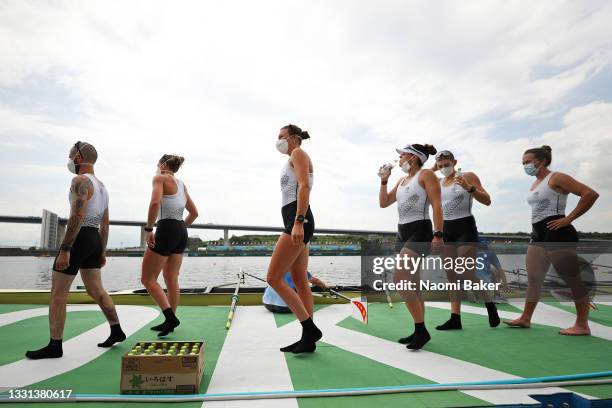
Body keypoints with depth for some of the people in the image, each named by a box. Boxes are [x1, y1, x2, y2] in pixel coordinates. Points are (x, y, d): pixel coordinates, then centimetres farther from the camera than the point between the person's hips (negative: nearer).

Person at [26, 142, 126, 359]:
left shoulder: (80, 180, -11)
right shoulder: (101, 186, 17)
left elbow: (77, 216, -22)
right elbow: (105, 224, 18)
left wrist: (65, 249, -22)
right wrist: (102, 251, 22)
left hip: (79, 239, -9)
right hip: (95, 240, 9)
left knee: (58, 293, 1)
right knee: (96, 290, 15)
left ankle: (55, 346, 7)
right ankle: (116, 331, 20)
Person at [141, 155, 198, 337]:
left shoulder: (160, 178, -3)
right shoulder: (181, 184, 19)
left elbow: (155, 203, -22)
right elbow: (194, 213, 22)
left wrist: (148, 229, -17)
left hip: (166, 230, -8)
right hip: (181, 232, 8)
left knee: (147, 278, 2)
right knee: (172, 280, 13)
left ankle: (170, 317, -7)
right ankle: (170, 321, 19)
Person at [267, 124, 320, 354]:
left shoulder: (298, 153, 1)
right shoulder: (293, 161, 28)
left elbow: (304, 187, -15)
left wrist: (298, 222, -26)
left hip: (298, 220, -10)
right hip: (295, 223, 10)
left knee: (273, 278, -11)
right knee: (299, 282, 7)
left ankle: (310, 328, -7)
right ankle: (308, 338, 11)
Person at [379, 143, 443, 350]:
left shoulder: (426, 175, -3)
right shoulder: (402, 180, 19)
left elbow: (437, 206, -11)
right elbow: (383, 203, 20)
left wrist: (438, 234, -20)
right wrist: (384, 180, 11)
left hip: (419, 231, -8)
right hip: (402, 232, 8)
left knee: (399, 279, -19)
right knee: (411, 284, 9)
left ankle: (421, 329, -9)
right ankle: (419, 331, 18)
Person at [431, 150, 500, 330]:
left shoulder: (468, 176, -1)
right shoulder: (437, 183, 12)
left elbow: (487, 201, -5)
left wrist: (469, 188, -21)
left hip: (465, 227, -5)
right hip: (445, 229, 6)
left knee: (467, 274, -7)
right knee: (451, 276, 6)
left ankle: (490, 304, 20)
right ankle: (455, 318, 11)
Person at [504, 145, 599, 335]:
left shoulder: (556, 178, -8)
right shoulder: (535, 184, 17)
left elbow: (590, 194, -17)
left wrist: (568, 219, -17)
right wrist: (536, 227, 15)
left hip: (557, 233, -9)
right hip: (538, 234, 9)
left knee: (572, 277, -1)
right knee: (533, 278, 10)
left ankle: (582, 325, 8)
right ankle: (525, 318, 16)